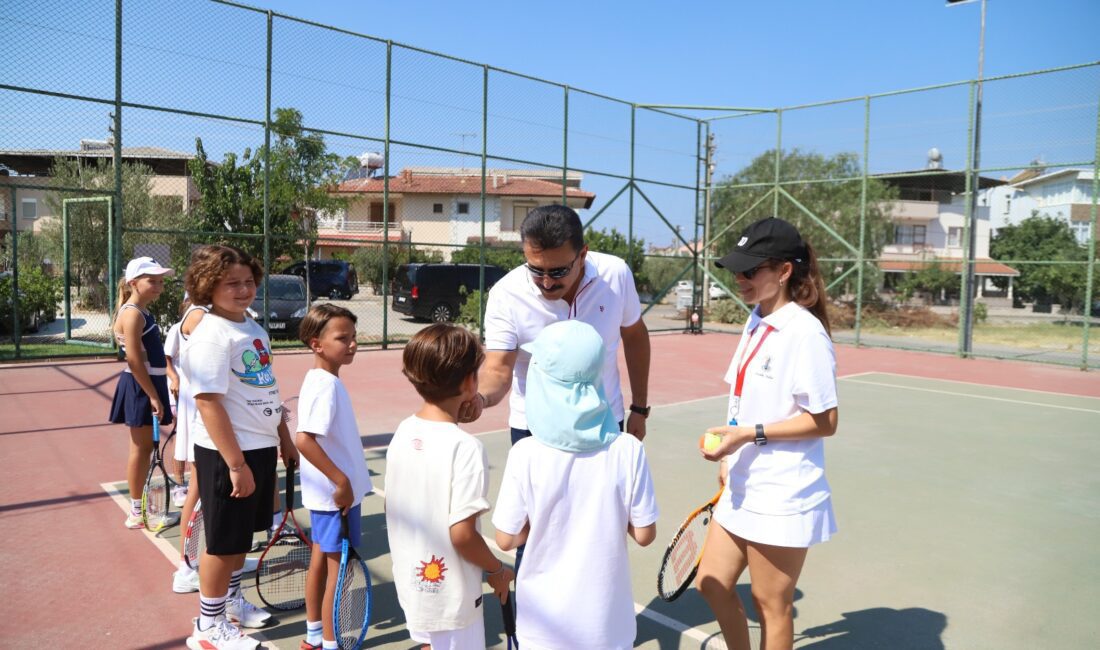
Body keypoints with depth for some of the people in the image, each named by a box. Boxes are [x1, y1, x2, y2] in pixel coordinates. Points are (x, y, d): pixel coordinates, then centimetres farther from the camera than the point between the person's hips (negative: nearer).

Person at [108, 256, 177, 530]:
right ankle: (137, 513, 10)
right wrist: (153, 396, -22)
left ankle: (139, 505, 27)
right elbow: (134, 359, -22)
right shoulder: (132, 314, -16)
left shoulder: (142, 312, 14)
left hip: (148, 386, 10)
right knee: (141, 449, -1)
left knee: (145, 448, 16)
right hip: (140, 388, -9)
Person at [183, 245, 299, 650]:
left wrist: (285, 439, 20)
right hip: (227, 453, -8)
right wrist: (236, 464, -23)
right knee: (224, 541, 6)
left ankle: (231, 599, 42)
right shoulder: (211, 335, -18)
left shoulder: (254, 328, 9)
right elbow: (209, 404, -23)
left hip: (261, 447, 8)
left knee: (243, 534, 22)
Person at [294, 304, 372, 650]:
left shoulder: (321, 381, 8)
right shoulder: (327, 385, -22)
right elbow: (304, 440, -31)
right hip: (336, 493, -10)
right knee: (338, 568, 2)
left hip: (327, 493, 10)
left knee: (321, 560, 19)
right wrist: (342, 481, -26)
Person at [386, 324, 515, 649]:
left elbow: (397, 511, 5)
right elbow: (461, 534, -25)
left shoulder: (403, 432, -4)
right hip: (449, 596, -7)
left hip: (412, 581, 7)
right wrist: (498, 570, -8)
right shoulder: (466, 448, -26)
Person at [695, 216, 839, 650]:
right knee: (712, 584, 18)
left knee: (770, 604, 10)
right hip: (743, 489, 8)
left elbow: (824, 421, -18)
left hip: (780, 499, -8)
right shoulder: (755, 323, 6)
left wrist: (750, 434, -23)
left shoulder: (805, 333, -19)